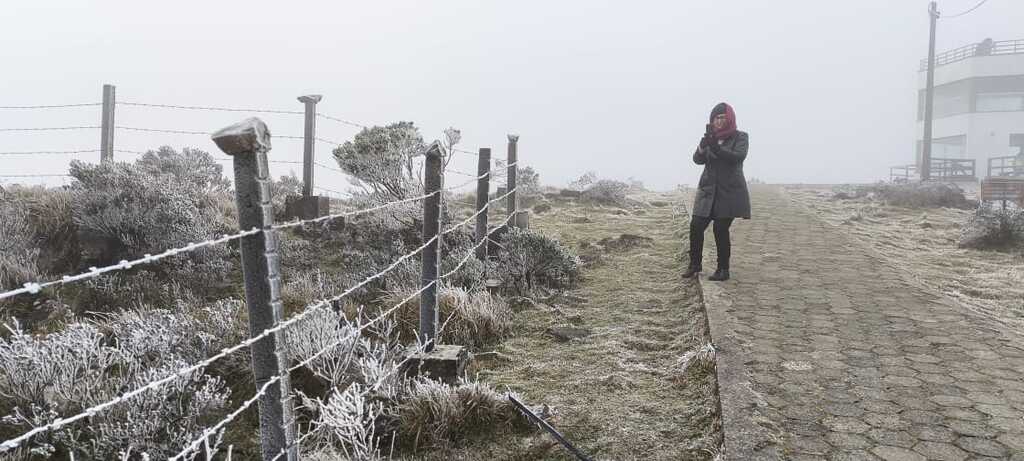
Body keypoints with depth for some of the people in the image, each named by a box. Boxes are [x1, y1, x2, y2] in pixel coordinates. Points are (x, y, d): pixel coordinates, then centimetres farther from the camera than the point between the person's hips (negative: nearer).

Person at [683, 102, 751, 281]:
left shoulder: (740, 137, 1)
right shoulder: (709, 137, 12)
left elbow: (739, 156, -17)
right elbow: (698, 159, -1)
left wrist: (716, 148, -30)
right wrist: (703, 147, -22)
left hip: (729, 191, -4)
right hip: (708, 190, 4)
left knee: (721, 229, -7)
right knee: (696, 226, -4)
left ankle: (723, 270, 6)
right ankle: (695, 264, 14)